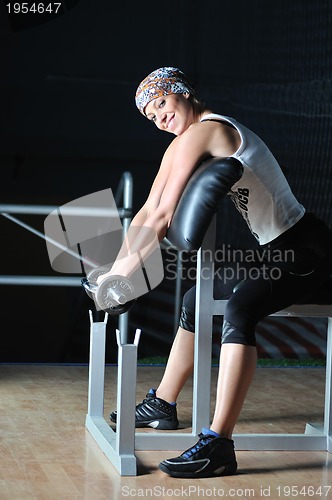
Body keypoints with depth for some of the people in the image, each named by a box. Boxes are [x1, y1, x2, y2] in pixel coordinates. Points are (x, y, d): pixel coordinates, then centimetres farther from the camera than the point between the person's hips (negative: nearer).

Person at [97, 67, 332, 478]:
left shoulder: (202, 131, -16)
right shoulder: (182, 145, 13)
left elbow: (164, 217, -20)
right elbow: (148, 211, 13)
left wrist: (120, 273, -16)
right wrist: (116, 266, 7)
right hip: (275, 251, 11)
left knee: (239, 309, -33)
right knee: (196, 301, 18)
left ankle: (218, 444, -40)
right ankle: (162, 405, 31)